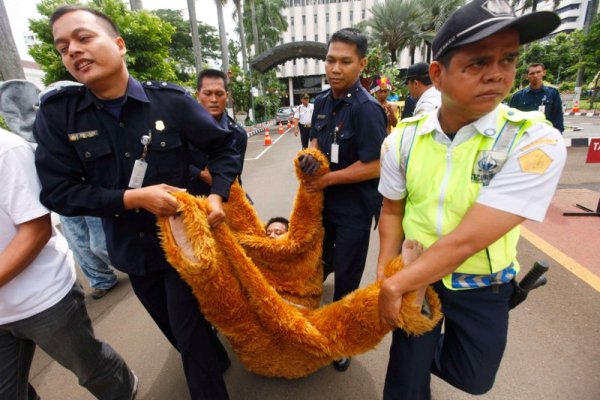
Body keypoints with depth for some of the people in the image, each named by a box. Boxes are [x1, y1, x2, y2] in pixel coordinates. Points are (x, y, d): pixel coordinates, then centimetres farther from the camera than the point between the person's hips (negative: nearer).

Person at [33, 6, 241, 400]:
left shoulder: (170, 100, -12)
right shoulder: (56, 114, -7)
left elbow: (225, 148, -3)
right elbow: (58, 192, -9)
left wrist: (217, 196, -17)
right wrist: (133, 198, -22)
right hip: (132, 250, 4)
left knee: (192, 336, 9)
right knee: (176, 331, 25)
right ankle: (217, 361, 57)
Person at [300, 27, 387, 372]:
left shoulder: (367, 108, -21)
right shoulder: (322, 101, 2)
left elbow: (373, 167, -25)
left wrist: (328, 179, -17)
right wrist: (311, 155, -10)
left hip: (354, 208, -6)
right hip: (323, 200, 7)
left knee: (346, 278, 10)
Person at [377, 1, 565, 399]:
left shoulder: (536, 142, -23)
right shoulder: (403, 138, -13)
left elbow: (466, 240, -29)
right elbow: (392, 210, -2)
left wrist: (395, 284, -23)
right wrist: (386, 275, -10)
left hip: (483, 286, 0)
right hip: (415, 275, 1)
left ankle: (424, 350, 55)